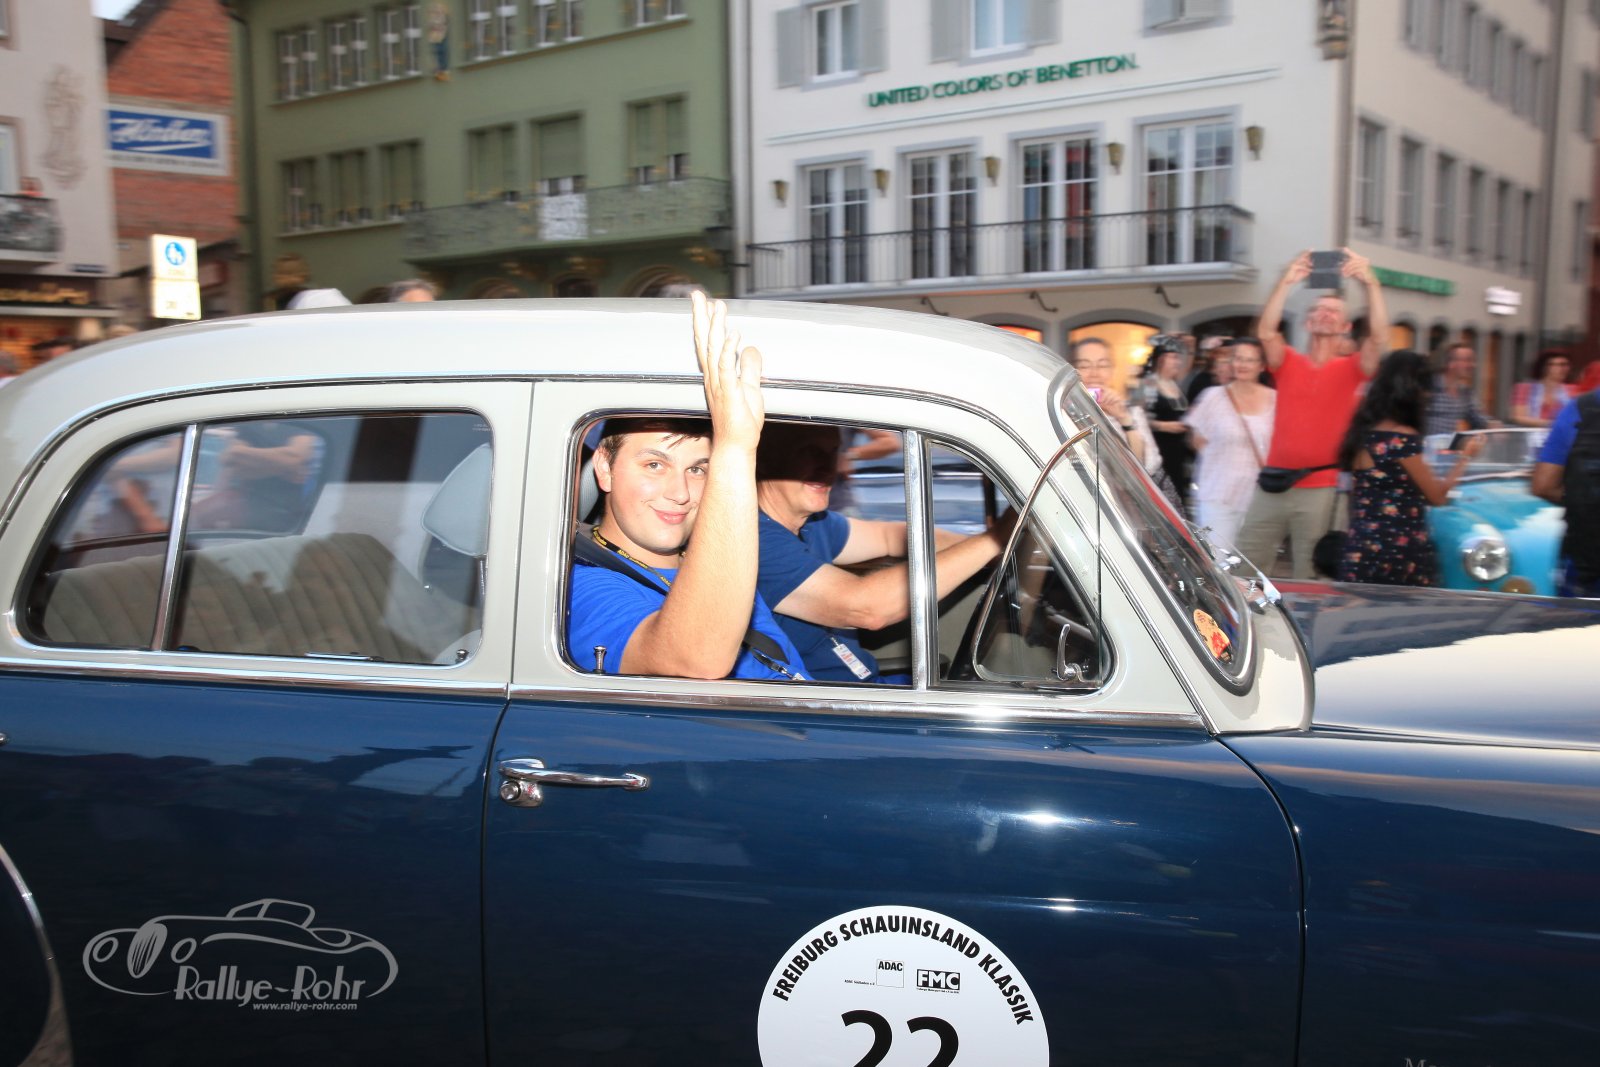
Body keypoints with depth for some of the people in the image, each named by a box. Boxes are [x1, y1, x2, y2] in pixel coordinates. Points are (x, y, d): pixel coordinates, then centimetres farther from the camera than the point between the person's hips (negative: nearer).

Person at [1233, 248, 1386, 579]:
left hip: (1319, 491, -1)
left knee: (1309, 577, 4)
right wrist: (1286, 283, -18)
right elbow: (1266, 332, -9)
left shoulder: (1350, 369, 5)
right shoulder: (1288, 363, 8)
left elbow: (1379, 335, -11)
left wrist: (1370, 283, -19)